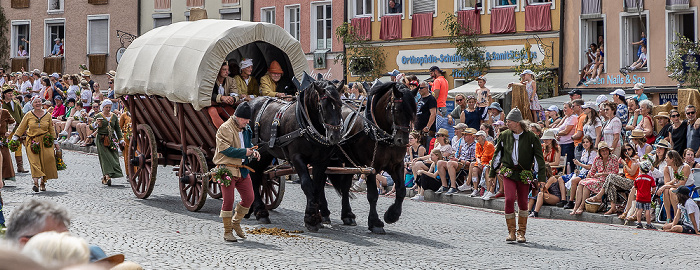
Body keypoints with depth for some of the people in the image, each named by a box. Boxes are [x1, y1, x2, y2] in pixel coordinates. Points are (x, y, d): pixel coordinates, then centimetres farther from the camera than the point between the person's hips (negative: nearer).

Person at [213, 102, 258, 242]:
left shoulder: (245, 129, 13)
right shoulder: (225, 129, -12)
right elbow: (225, 149, -21)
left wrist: (253, 151, 5)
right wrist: (244, 152, -23)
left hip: (242, 169, 8)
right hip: (227, 168, -7)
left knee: (249, 198, 7)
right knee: (228, 200, -3)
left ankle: (236, 222, 28)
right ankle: (227, 231, 7)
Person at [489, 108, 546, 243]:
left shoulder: (531, 137, -4)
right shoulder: (504, 135, 4)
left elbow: (539, 158, -1)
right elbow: (497, 155, 15)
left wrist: (541, 177, -5)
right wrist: (492, 173, 16)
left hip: (524, 173, -1)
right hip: (508, 172, 1)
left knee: (523, 202, 3)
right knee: (509, 198, -15)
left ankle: (521, 232, 18)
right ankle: (511, 231, -4)